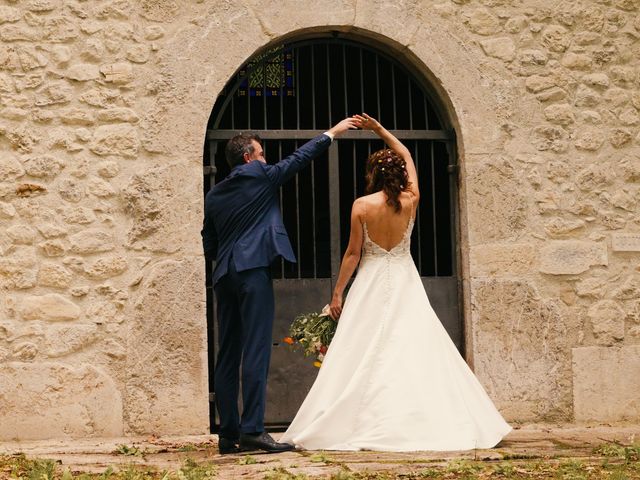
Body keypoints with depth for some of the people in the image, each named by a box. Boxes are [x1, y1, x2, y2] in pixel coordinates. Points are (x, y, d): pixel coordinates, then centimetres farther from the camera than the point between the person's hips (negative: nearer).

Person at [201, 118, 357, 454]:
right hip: (253, 270, -7)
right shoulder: (260, 175, 2)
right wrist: (332, 133, 23)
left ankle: (228, 434, 5)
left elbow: (209, 246, 18)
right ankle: (252, 430, -18)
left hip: (224, 275, 7)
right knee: (256, 351, -11)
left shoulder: (214, 195, 17)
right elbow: (299, 158, 13)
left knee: (227, 356, 6)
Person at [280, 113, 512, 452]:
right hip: (405, 283, 2)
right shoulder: (411, 200, -2)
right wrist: (379, 129, 17)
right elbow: (406, 156, 14)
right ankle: (430, 424, -5)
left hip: (371, 284, -2)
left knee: (362, 355, 1)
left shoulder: (362, 205, -7)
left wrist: (337, 293, 2)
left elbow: (353, 253, -5)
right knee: (416, 349, 0)